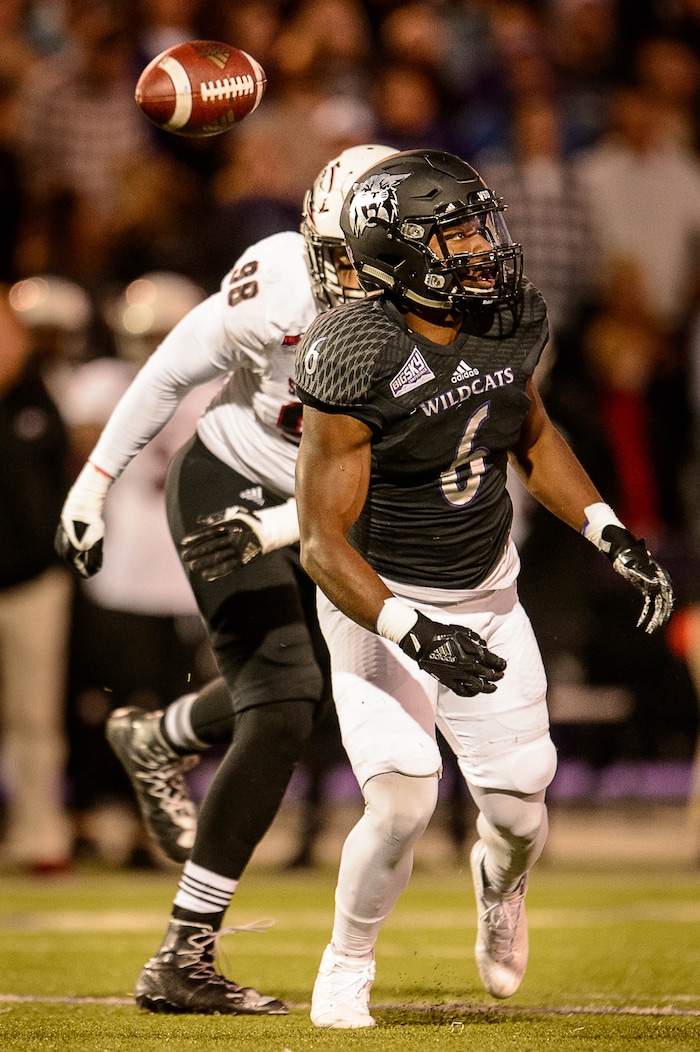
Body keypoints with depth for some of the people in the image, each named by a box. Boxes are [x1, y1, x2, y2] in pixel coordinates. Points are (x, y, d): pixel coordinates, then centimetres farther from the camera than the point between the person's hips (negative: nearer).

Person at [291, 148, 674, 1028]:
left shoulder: (506, 322, -10)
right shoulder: (361, 365, -28)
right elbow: (322, 543, -25)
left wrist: (611, 535, 2)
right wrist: (413, 634, -37)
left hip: (486, 595, 5)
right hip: (379, 602, -5)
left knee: (518, 813, 5)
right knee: (403, 805, -20)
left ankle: (500, 881, 45)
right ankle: (346, 965, 9)